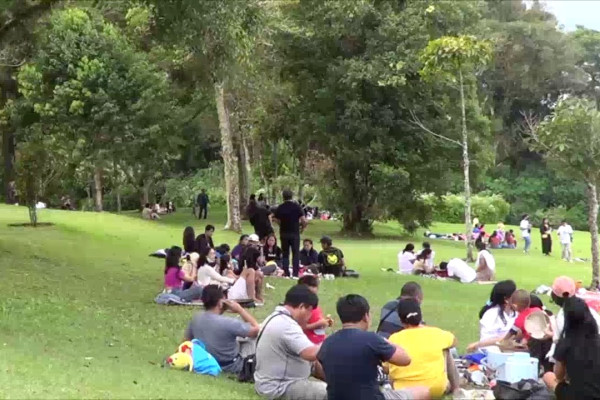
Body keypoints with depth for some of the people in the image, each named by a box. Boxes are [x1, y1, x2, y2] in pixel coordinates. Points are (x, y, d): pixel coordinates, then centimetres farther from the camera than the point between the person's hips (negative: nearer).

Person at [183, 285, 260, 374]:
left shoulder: (195, 318, -10)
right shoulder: (228, 322, -29)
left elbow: (186, 340, 6)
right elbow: (257, 330, -20)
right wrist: (240, 309, -15)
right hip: (231, 368, -7)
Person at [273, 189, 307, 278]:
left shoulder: (280, 208, 0)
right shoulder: (296, 207, -6)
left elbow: (277, 221, -1)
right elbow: (303, 221, -11)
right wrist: (302, 227, 7)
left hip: (283, 233, 2)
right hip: (294, 233, -2)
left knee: (285, 254, 11)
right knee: (295, 254, 5)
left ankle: (286, 273, 8)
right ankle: (295, 273, -1)